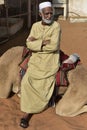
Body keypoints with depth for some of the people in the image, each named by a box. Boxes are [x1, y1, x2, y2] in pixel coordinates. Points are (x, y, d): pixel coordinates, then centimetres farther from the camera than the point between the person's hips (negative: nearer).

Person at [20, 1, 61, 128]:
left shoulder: (56, 26, -9)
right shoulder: (35, 26, 5)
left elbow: (54, 46, -20)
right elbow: (29, 44, -5)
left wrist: (36, 42, -12)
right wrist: (43, 43, -19)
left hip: (51, 60, -3)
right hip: (36, 59, 3)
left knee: (45, 84, -16)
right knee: (27, 81, -17)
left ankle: (28, 111, 3)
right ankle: (27, 112, -8)